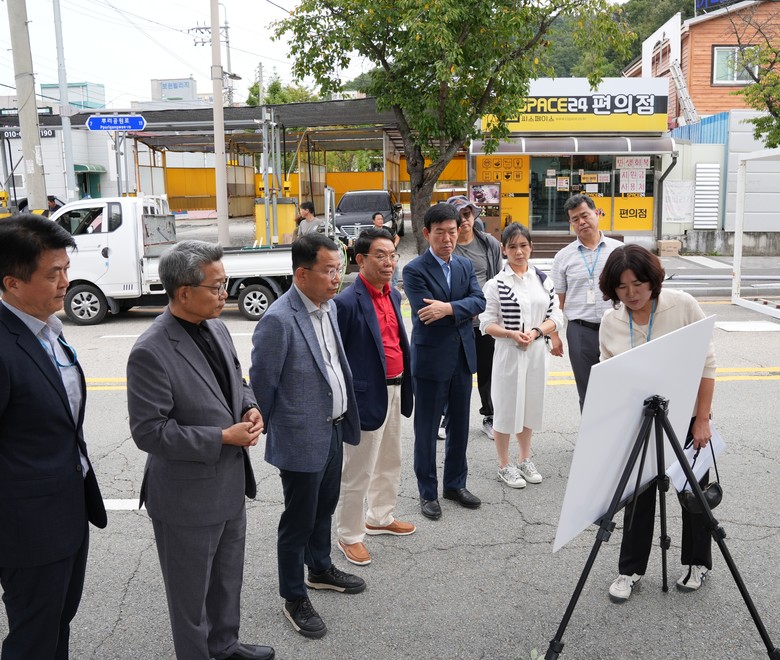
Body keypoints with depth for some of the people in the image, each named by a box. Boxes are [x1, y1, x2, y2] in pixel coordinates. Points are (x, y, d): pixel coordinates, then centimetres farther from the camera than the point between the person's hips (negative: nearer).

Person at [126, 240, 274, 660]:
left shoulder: (216, 327, 0)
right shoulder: (151, 353, -24)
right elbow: (148, 432, -24)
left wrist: (250, 409, -7)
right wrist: (222, 438, -23)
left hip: (230, 483, 8)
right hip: (188, 496, -8)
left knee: (228, 579, 26)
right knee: (192, 591, 15)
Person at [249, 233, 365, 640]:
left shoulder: (328, 306, 2)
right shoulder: (278, 320, -24)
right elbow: (261, 385, -15)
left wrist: (344, 420, 12)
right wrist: (264, 433, -4)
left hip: (333, 430, 8)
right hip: (302, 438, -8)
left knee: (324, 508, 25)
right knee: (298, 521, 10)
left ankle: (320, 570, 47)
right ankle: (294, 599, 29)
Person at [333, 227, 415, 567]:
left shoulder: (393, 295, 6)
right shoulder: (347, 302, -19)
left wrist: (404, 387, 13)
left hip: (394, 391, 9)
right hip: (367, 396, -8)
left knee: (389, 463, 24)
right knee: (357, 472, 6)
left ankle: (379, 517, 43)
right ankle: (349, 535, 24)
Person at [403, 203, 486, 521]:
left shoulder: (466, 265, 7)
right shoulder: (415, 270, -11)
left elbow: (479, 301, -7)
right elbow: (424, 315, -21)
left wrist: (450, 308, -25)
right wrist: (465, 312, -11)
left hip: (462, 357, 6)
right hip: (431, 359, -5)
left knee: (460, 424, 16)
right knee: (427, 429, 6)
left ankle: (455, 483, 32)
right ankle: (428, 492, 20)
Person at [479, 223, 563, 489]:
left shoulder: (543, 280, 4)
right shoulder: (496, 284, -7)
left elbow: (556, 317, 3)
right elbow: (487, 323, -7)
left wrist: (536, 332, -14)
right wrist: (512, 334, -23)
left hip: (537, 352, 4)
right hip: (509, 353, -4)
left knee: (531, 405, 15)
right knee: (506, 407, 4)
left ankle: (525, 459, 33)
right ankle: (504, 465, 20)